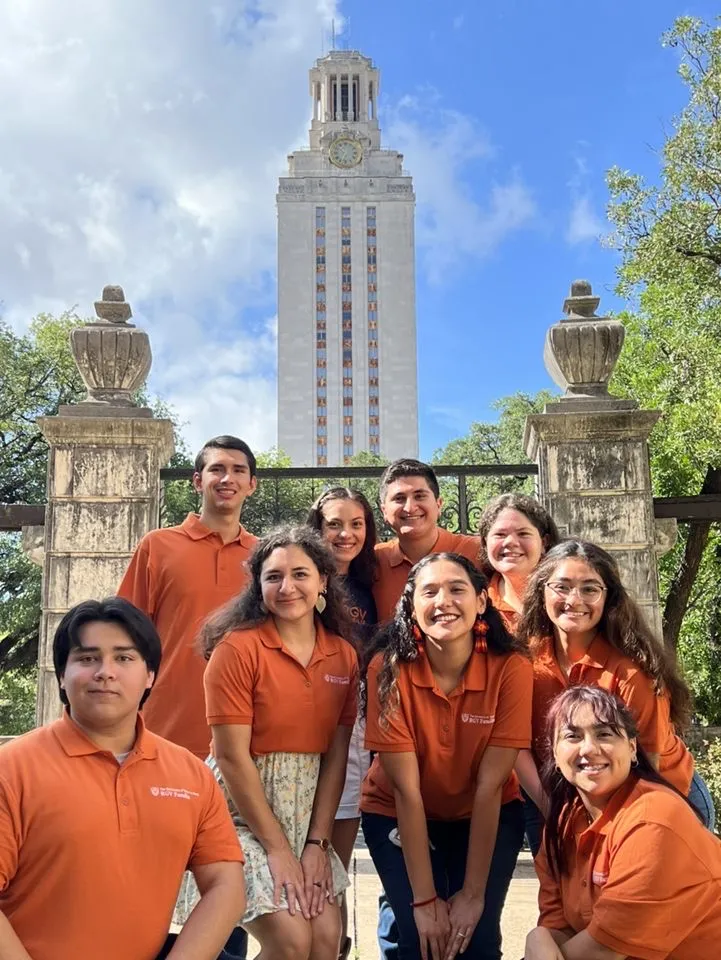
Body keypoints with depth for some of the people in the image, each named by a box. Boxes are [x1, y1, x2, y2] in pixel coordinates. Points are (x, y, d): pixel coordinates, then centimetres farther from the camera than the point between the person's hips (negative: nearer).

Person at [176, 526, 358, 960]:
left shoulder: (343, 656, 2)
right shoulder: (237, 647, -14)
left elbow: (336, 756, 2)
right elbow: (232, 757, -16)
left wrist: (317, 842, -7)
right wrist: (277, 848, -15)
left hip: (306, 815, 5)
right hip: (240, 815, -5)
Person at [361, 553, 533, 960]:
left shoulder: (511, 668, -22)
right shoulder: (389, 669, -23)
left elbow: (490, 785, -19)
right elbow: (406, 789, -21)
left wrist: (473, 894, -18)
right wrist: (424, 899, -20)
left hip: (488, 817, 1)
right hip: (398, 817, 0)